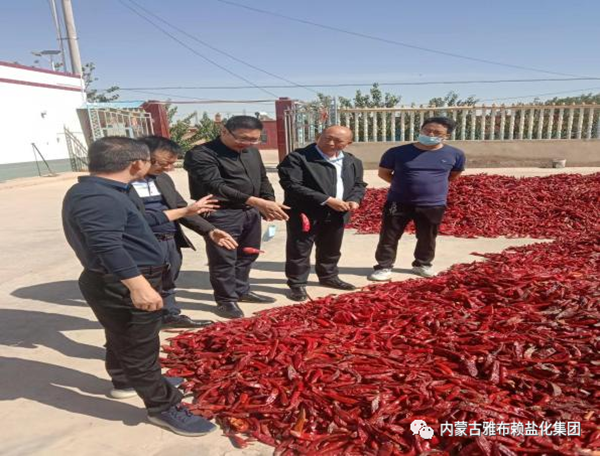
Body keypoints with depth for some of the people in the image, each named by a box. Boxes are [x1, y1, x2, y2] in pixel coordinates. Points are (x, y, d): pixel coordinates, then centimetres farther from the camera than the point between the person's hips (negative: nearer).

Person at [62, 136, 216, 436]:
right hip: (120, 288, -11)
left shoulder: (90, 191, 11)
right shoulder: (98, 198, -25)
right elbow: (107, 246, -34)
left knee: (123, 340, 28)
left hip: (117, 284, 11)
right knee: (138, 349, 2)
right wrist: (137, 284, -38)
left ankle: (123, 381, 49)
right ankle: (164, 408, 16)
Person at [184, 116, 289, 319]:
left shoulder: (252, 152, 10)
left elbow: (262, 178, 20)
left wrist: (270, 203, 1)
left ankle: (242, 291, 34)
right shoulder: (201, 154, -15)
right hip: (221, 214, -7)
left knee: (247, 255, 17)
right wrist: (259, 202, -31)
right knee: (223, 260, 1)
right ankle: (226, 300, 18)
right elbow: (216, 186, -25)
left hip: (251, 212, 8)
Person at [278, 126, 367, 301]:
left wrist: (354, 200, -8)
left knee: (331, 250, 19)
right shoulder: (297, 158, -12)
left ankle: (328, 277, 38)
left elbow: (359, 184, 17)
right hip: (305, 213, -5)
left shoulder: (353, 162, 10)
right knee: (299, 250, 3)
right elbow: (292, 185, -20)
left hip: (337, 214, 6)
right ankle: (297, 284, 17)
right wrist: (326, 200, -22)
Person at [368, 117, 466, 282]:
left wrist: (433, 185, 8)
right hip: (398, 203, -1)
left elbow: (453, 175, 15)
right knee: (389, 237, 3)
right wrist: (404, 185, 0)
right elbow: (383, 173, 3)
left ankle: (423, 264, 36)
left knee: (427, 238, 15)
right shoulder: (398, 152, -9)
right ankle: (384, 267, 17)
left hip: (433, 205, 1)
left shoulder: (455, 154, -4)